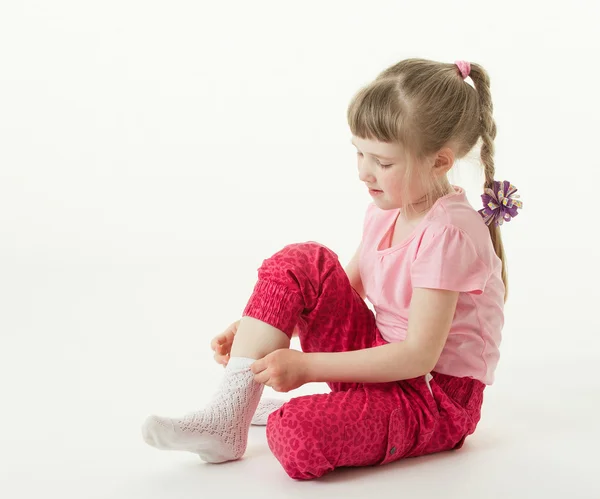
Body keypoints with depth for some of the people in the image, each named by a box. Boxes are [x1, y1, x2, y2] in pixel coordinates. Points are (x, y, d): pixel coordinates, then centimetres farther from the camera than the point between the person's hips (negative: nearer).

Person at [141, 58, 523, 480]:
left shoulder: (448, 235, -24)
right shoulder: (386, 210, 2)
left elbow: (419, 355, -25)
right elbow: (346, 290, 12)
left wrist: (307, 366, -24)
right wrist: (256, 330, 1)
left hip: (437, 398, -8)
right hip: (382, 359, 8)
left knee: (297, 433, -36)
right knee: (300, 263, -10)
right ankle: (227, 415, -13)